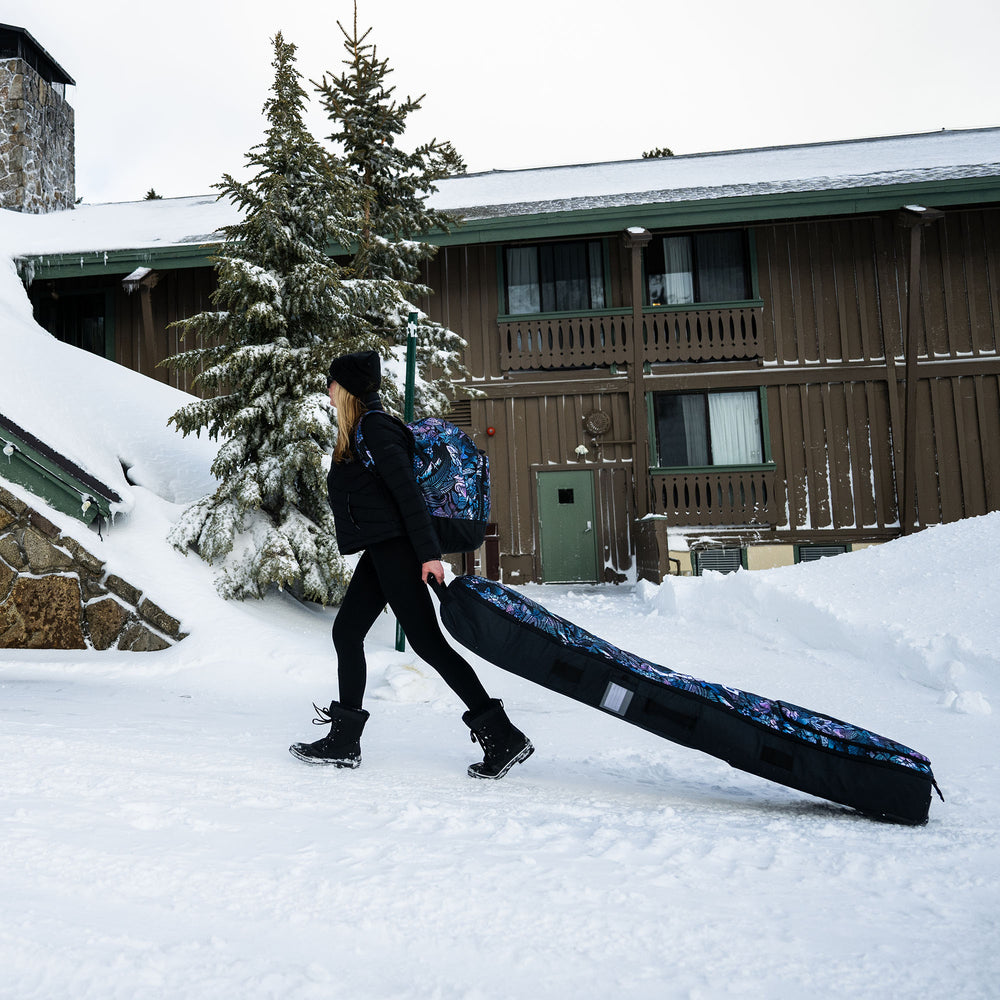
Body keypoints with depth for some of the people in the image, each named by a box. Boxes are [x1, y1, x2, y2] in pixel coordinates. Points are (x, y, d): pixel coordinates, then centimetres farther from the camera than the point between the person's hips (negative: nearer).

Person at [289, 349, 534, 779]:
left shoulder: (374, 426, -11)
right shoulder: (359, 429, 19)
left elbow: (407, 489, -19)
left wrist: (429, 552, -24)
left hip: (394, 547, -10)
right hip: (381, 550, 10)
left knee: (426, 640, -9)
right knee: (346, 632, 12)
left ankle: (503, 737, -4)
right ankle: (344, 742, 22)